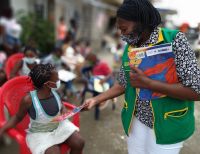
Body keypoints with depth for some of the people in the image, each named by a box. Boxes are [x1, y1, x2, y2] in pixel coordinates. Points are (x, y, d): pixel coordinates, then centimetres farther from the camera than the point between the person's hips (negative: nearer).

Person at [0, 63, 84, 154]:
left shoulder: (54, 91, -13)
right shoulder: (28, 100, -28)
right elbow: (18, 117, -10)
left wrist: (64, 112, -13)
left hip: (59, 125, 5)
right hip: (39, 133, -5)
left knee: (79, 143, -6)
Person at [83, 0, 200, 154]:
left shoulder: (174, 40, -16)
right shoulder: (129, 49, 2)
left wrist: (146, 83, -25)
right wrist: (96, 99, 4)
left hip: (167, 126, -4)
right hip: (136, 122, 5)